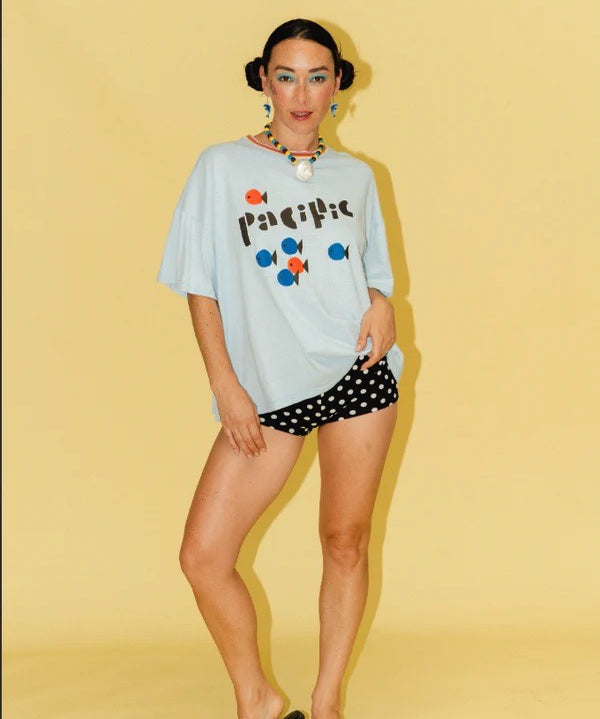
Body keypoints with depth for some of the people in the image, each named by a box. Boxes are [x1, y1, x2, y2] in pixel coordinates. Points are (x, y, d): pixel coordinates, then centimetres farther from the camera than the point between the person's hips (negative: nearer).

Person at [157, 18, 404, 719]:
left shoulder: (355, 175, 9)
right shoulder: (222, 167, 2)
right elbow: (202, 287, 1)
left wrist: (382, 305, -4)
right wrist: (226, 386, -7)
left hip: (357, 372, 1)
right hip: (266, 391, -1)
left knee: (345, 543, 4)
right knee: (202, 556, -6)